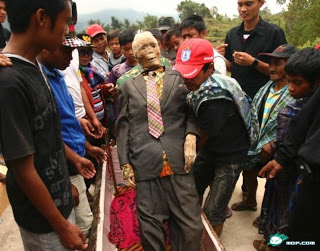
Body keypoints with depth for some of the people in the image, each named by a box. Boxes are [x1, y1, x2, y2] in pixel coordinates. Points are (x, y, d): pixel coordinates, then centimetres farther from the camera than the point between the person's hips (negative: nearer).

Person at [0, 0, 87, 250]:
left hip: (60, 198, 7)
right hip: (43, 219, -7)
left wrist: (66, 183, 14)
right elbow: (24, 171, -23)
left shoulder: (34, 67, -2)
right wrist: (61, 226, -13)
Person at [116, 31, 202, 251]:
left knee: (191, 225, 2)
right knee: (150, 228, 6)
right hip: (145, 165, 1)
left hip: (179, 161, 0)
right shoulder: (128, 86, 18)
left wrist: (191, 135, -7)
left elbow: (193, 111, 14)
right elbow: (123, 126, 12)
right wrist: (125, 163, 3)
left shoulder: (181, 77, 17)